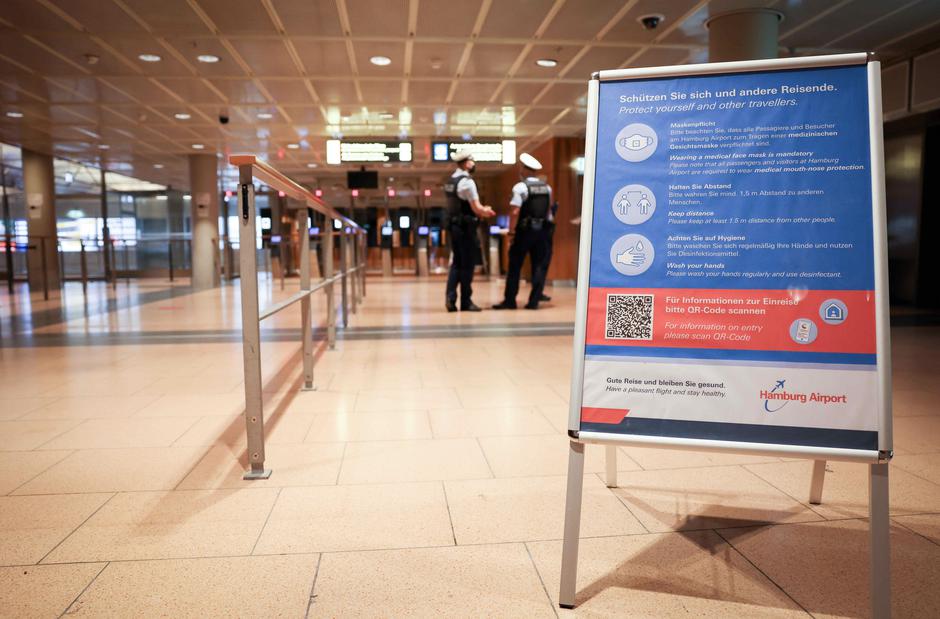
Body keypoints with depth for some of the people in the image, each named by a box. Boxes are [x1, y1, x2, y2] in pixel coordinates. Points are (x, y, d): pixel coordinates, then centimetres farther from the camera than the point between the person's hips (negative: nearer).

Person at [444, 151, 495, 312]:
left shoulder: (450, 181, 12)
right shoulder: (467, 182, -15)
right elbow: (477, 208, -17)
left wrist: (482, 210, 16)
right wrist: (486, 212, 4)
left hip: (454, 226, 8)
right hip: (466, 227, -8)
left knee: (456, 263, 13)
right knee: (467, 265, 1)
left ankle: (450, 297, 3)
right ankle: (466, 302, 8)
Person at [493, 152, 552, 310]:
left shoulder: (520, 186, -9)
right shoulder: (547, 187, 10)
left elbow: (515, 211, -16)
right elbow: (549, 210, 12)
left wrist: (511, 231, -12)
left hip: (524, 231, -5)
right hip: (542, 231, 5)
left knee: (515, 267, 1)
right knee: (538, 266, 6)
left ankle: (510, 300, 3)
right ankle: (534, 301, 6)